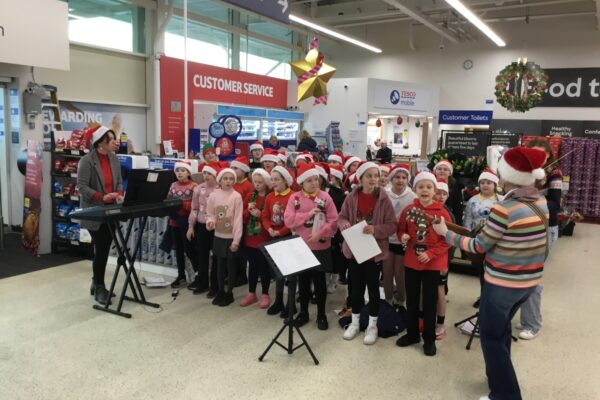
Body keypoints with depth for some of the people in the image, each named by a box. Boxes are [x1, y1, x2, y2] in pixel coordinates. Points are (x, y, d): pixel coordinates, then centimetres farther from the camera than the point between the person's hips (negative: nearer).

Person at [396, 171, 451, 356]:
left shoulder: (441, 212, -10)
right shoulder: (408, 210, -2)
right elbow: (400, 230, 10)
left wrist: (430, 253, -18)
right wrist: (402, 237, -14)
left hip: (433, 263, -3)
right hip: (411, 261, 3)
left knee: (430, 301, 7)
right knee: (411, 299, 14)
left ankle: (429, 339, 22)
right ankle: (412, 333, 31)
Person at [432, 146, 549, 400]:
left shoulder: (503, 209, -24)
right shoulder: (541, 203, 0)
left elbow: (478, 247, -14)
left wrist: (445, 233, -4)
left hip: (502, 283, -8)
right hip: (530, 281, 8)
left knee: (491, 336, 8)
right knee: (501, 328, 26)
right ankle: (501, 376, 43)